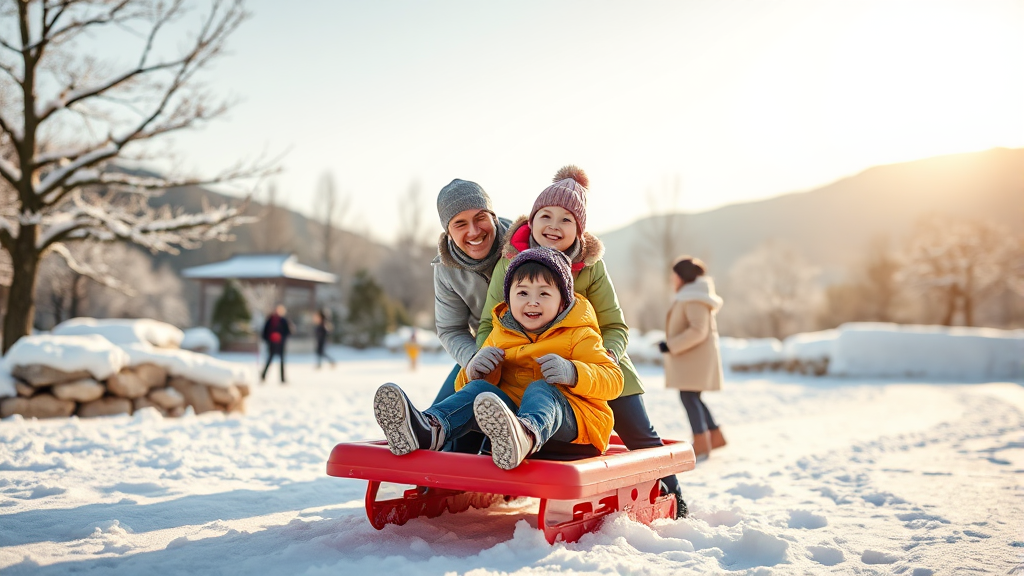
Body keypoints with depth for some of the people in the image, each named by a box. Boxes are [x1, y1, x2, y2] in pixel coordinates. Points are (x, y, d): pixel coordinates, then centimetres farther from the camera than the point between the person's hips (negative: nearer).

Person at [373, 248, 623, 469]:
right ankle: (429, 429, -51)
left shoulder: (579, 335, 5)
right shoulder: (500, 334, 17)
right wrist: (475, 369, -6)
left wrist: (572, 373, -25)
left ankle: (526, 436, -72)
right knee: (479, 389, -19)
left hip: (568, 418, -4)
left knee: (541, 390, -34)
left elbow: (613, 379, -5)